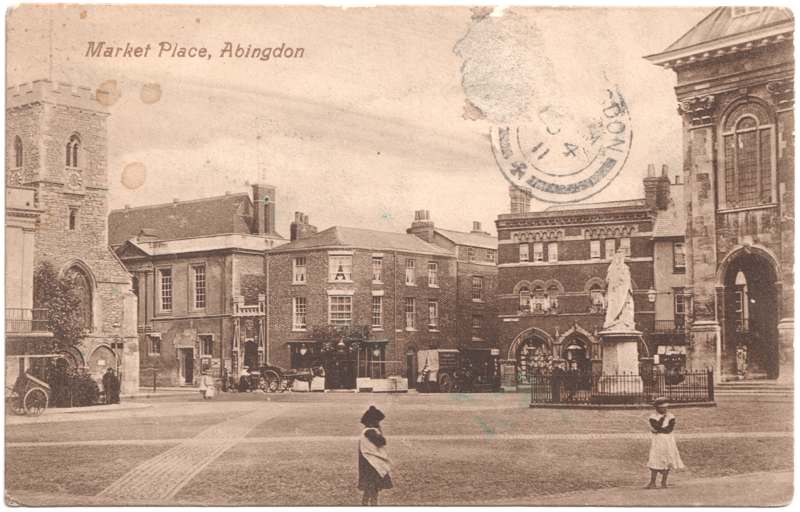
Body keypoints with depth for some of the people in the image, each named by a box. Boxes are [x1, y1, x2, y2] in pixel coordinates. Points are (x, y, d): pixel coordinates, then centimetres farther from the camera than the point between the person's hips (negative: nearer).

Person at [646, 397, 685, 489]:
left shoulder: (670, 416, 4)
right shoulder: (653, 417, -2)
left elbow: (670, 428, -9)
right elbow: (657, 427, -17)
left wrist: (659, 430, -16)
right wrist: (662, 417, -14)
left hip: (669, 441, 2)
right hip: (657, 441, -2)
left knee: (668, 461, 2)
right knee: (655, 461, -7)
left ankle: (664, 481, 12)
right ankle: (652, 483, -4)